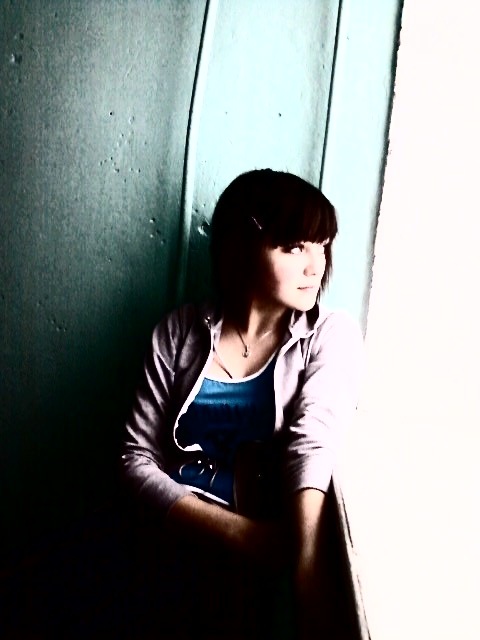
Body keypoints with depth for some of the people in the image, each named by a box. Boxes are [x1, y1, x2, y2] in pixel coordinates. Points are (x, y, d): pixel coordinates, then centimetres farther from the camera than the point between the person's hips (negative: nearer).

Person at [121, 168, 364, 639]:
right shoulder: (180, 333, 2)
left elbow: (312, 447, -17)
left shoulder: (332, 336, -2)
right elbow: (138, 458, -1)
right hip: (179, 544, 1)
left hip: (269, 565, -1)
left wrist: (306, 570, -34)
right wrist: (235, 530, -17)